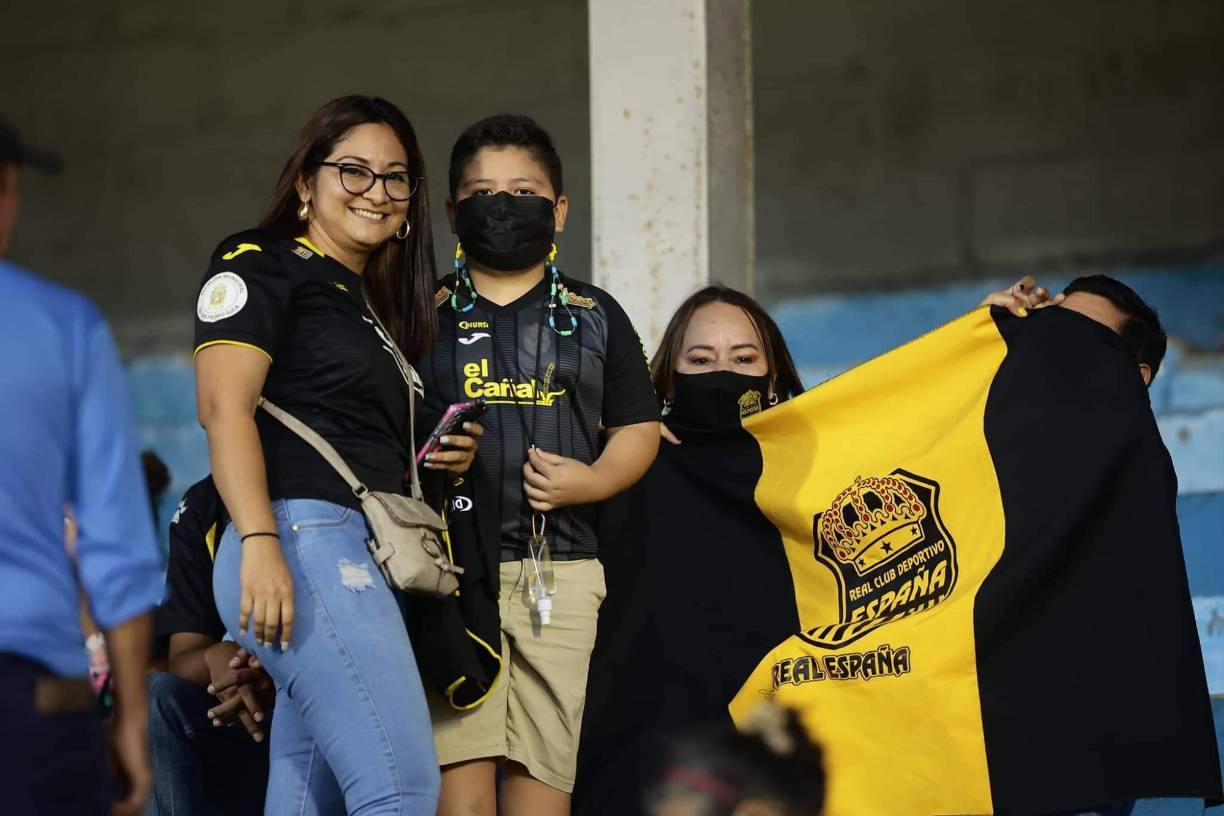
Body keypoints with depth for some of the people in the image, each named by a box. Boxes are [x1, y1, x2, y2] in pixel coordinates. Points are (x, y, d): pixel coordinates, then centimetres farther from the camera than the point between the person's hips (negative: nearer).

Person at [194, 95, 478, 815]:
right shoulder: (265, 265, 1)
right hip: (305, 538, -9)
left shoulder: (377, 304, 27)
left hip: (366, 561, 9)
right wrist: (259, 542, -22)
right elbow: (224, 406, -11)